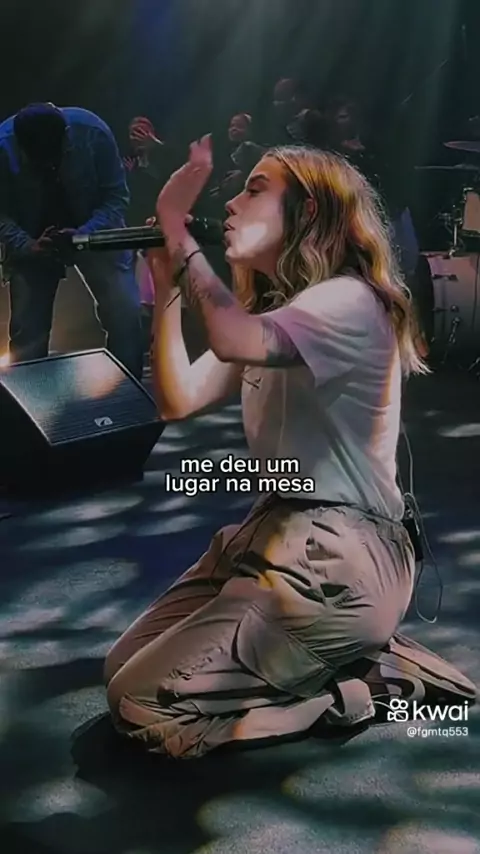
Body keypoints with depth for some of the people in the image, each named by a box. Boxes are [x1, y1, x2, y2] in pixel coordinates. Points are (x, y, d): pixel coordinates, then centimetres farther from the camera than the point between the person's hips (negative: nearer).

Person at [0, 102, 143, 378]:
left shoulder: (92, 131, -25)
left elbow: (116, 196, -18)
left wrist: (85, 234, -34)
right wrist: (27, 246, -34)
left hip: (96, 231, 0)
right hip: (33, 243, 1)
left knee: (125, 313, -11)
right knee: (27, 329, 0)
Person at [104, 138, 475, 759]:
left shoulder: (349, 301, -14)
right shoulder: (272, 313, 17)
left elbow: (234, 340, -35)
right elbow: (179, 399, 7)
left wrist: (173, 222, -24)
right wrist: (166, 284, 0)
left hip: (339, 558, -10)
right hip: (275, 528, 10)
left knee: (145, 706, -12)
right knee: (123, 672, 9)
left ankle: (342, 688, 2)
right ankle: (315, 671, 14)